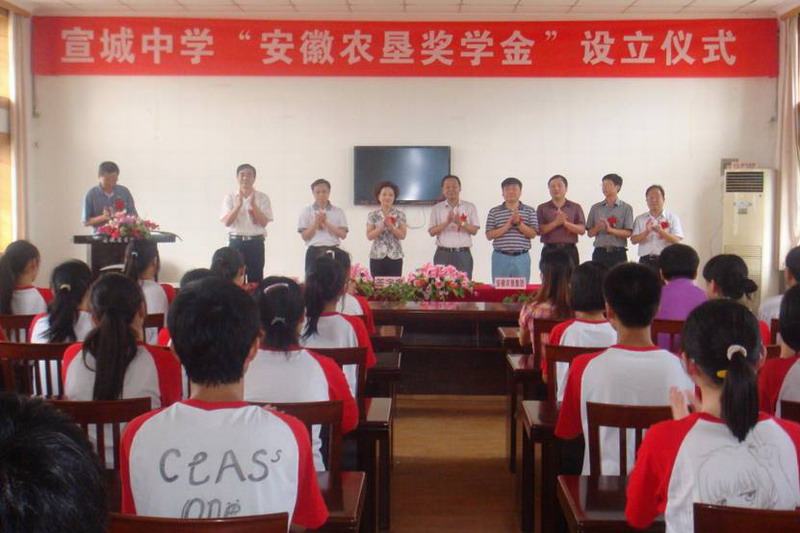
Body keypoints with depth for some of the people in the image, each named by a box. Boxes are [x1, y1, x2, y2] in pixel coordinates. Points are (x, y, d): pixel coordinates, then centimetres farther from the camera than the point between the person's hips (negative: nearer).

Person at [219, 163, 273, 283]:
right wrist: (238, 205, -16)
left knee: (255, 279, 0)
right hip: (236, 242, 0)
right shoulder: (230, 197, 5)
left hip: (255, 243, 0)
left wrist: (253, 205, -15)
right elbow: (227, 222, -5)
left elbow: (264, 223, -5)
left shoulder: (262, 198, 3)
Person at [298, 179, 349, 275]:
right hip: (314, 252, 0)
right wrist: (316, 223, -14)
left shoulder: (338, 212, 6)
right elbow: (304, 236, 0)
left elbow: (343, 234, -2)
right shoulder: (307, 211, 5)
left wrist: (326, 223, -12)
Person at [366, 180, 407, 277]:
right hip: (377, 256, 0)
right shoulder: (373, 215, 4)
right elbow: (369, 236, -3)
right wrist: (382, 226, -16)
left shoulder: (400, 215, 3)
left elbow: (402, 235, -3)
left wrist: (391, 226, -16)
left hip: (395, 256, 0)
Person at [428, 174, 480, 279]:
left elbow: (474, 230, 3)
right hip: (443, 254, 0)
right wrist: (446, 223, -14)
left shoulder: (470, 207, 8)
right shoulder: (437, 209, 9)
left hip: (463, 254, 0)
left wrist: (461, 224, -16)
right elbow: (432, 232, 2)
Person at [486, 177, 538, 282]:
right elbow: (489, 235, -1)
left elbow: (532, 234, 0)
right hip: (500, 257, 0)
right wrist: (508, 225, -12)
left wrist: (519, 223, -15)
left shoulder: (530, 211, 8)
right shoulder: (494, 211, 7)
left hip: (522, 258, 0)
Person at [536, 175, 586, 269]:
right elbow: (539, 230, -1)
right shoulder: (542, 208, 11)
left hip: (570, 250, 1)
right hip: (549, 250, 0)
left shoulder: (576, 207, 12)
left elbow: (582, 229, 3)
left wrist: (566, 223, -12)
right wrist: (556, 222, -13)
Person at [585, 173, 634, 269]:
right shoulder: (596, 208, 11)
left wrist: (610, 229, -16)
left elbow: (628, 233, -2)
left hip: (618, 253, -1)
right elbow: (590, 233, 11)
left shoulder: (626, 208, 5)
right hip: (600, 252, 2)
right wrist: (597, 228, -11)